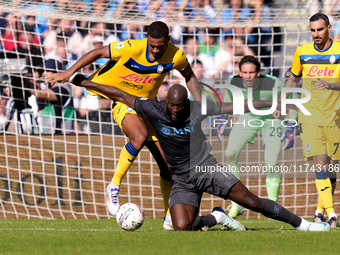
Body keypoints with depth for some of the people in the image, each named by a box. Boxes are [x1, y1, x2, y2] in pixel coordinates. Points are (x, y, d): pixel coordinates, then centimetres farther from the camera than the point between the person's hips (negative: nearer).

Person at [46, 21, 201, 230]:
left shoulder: (177, 56, -13)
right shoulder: (132, 48, -24)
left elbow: (189, 76, 9)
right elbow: (98, 53, -11)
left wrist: (199, 103, -3)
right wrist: (69, 72, -13)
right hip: (122, 100, -4)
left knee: (168, 162, -1)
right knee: (140, 136, -36)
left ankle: (170, 217, 13)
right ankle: (115, 185, -20)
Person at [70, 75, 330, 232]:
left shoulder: (198, 109, -9)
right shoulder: (154, 110, -10)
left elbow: (235, 107, -1)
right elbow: (122, 96, -2)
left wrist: (270, 103, 0)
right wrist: (86, 83, 0)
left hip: (207, 168, -1)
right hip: (182, 179, 1)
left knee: (250, 200, -18)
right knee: (181, 227, -22)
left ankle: (302, 224, -7)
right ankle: (216, 218, 8)